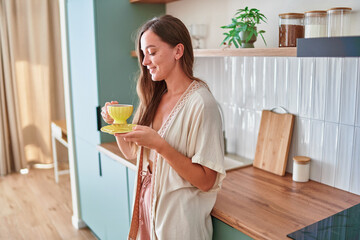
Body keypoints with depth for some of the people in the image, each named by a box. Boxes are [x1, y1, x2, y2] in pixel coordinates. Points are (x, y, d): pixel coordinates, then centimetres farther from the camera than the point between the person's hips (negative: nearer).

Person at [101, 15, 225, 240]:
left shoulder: (200, 103, -20)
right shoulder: (155, 98, 2)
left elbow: (206, 181, -21)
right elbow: (132, 152, 9)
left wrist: (159, 144, -28)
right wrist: (116, 123, -7)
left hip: (178, 216, -6)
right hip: (148, 204, 7)